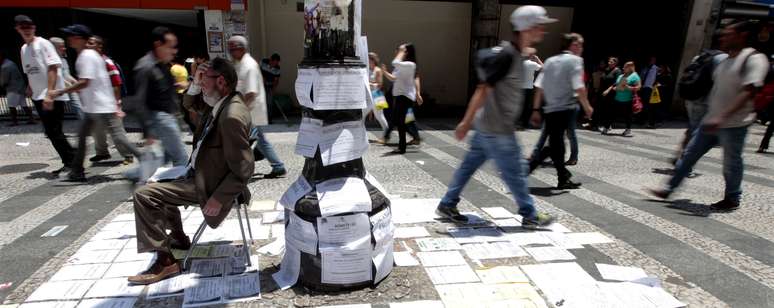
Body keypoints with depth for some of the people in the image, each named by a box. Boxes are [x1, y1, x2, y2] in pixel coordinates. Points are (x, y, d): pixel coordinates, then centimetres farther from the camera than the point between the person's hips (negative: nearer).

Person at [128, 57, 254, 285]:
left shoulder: (232, 115, -28)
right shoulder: (221, 104, 2)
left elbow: (244, 169, -28)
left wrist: (218, 199, -25)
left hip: (209, 184, -11)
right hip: (199, 174, 11)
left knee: (144, 195, -10)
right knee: (161, 184, 31)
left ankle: (165, 261, -1)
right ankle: (178, 238, 44)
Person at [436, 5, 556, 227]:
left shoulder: (514, 54, 12)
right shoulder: (506, 55, -19)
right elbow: (483, 90, -21)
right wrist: (466, 122, -19)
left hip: (489, 127, 9)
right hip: (496, 130, -9)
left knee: (469, 166, 14)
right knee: (515, 173, 4)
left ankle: (447, 205, 24)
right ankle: (530, 216, 20)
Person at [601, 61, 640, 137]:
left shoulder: (634, 76, -5)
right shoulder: (621, 76, 17)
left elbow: (638, 87, -12)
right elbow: (614, 85, 25)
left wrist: (628, 87, -22)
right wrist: (608, 90, 12)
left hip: (627, 101, -6)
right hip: (617, 100, 6)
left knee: (627, 116, 2)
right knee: (611, 114, 7)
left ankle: (628, 130, 14)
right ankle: (606, 128, 15)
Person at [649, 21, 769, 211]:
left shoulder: (754, 59, -13)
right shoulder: (726, 61, 13)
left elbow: (749, 92, -22)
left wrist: (723, 116, -30)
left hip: (734, 124, -8)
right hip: (712, 121, 8)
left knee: (731, 162, 5)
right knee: (690, 154, 8)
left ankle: (732, 199, 24)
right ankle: (669, 189, 14)